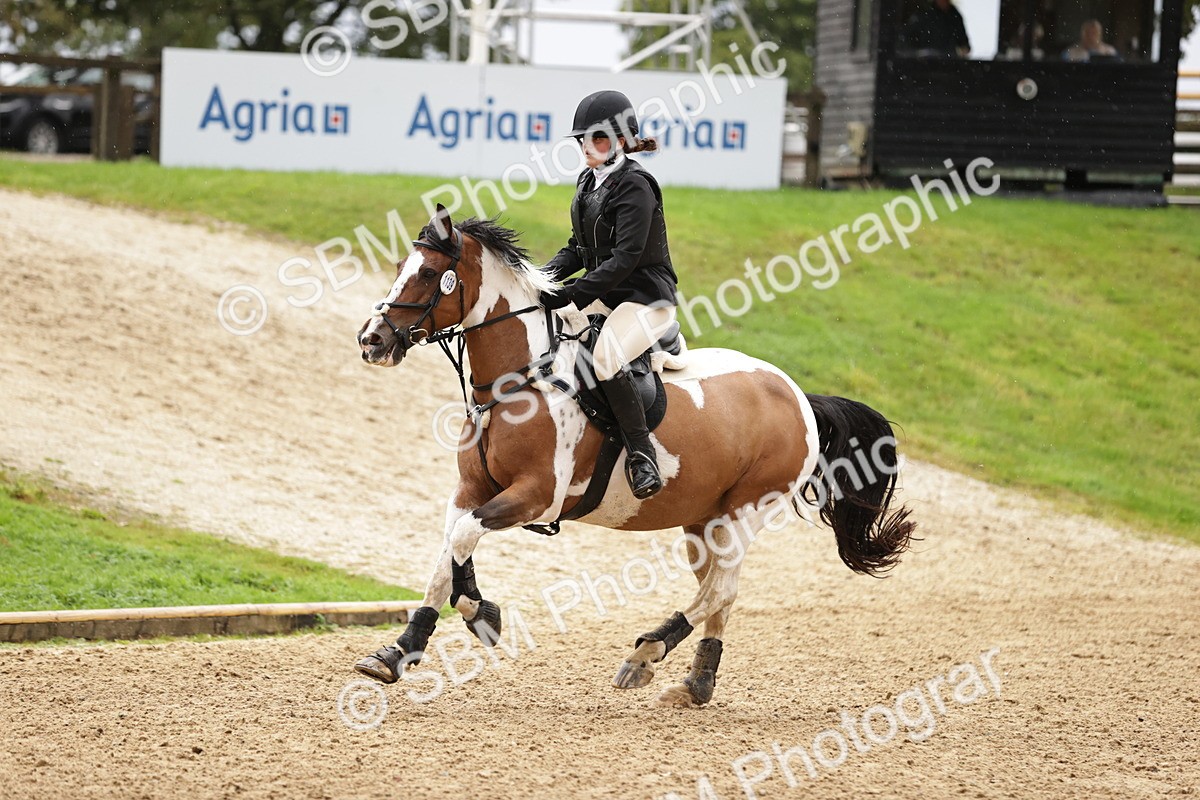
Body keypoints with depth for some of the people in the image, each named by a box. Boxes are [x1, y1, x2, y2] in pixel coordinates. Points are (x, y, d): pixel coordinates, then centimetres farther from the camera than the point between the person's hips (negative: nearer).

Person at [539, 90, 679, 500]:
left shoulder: (634, 186, -15)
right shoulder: (588, 182, 13)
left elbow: (625, 257, -22)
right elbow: (579, 247, 19)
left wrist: (573, 294, -26)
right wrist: (547, 274, 0)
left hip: (646, 299, -10)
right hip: (604, 297, 10)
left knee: (606, 357, -36)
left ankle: (642, 455, -29)